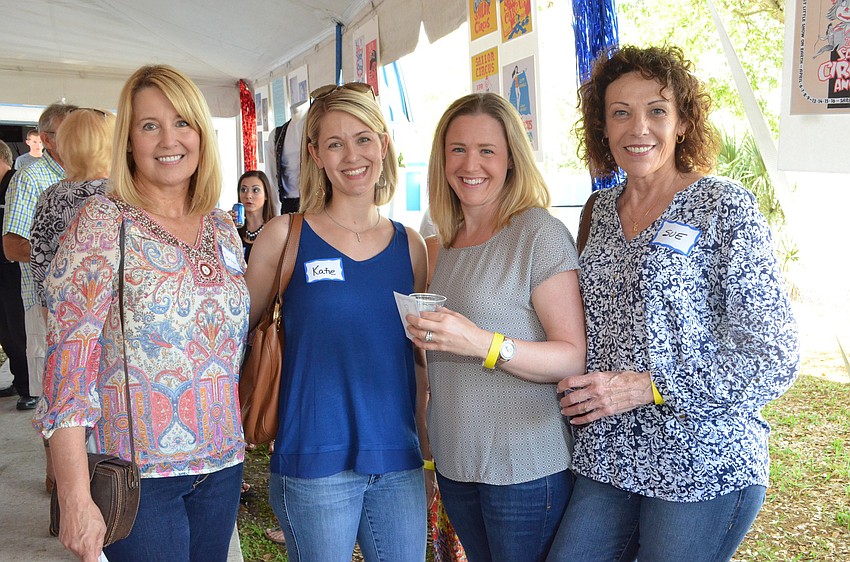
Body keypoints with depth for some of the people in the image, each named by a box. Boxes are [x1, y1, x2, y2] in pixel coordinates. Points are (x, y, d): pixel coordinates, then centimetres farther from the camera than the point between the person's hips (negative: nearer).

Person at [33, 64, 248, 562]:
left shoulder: (223, 228, 7)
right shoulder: (103, 222, -9)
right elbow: (68, 368, -14)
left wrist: (240, 441, 12)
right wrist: (75, 497, -18)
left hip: (222, 464, 5)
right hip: (137, 469, -5)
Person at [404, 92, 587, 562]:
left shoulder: (540, 233, -12)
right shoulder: (442, 243, 9)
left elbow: (576, 358, -17)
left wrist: (484, 345, -28)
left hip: (526, 468, -6)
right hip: (453, 462, 6)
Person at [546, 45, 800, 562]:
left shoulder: (725, 207, -9)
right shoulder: (601, 210, 7)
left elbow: (774, 359, -12)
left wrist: (647, 387, -18)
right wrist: (579, 390, 1)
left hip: (704, 467, -4)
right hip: (607, 458, 5)